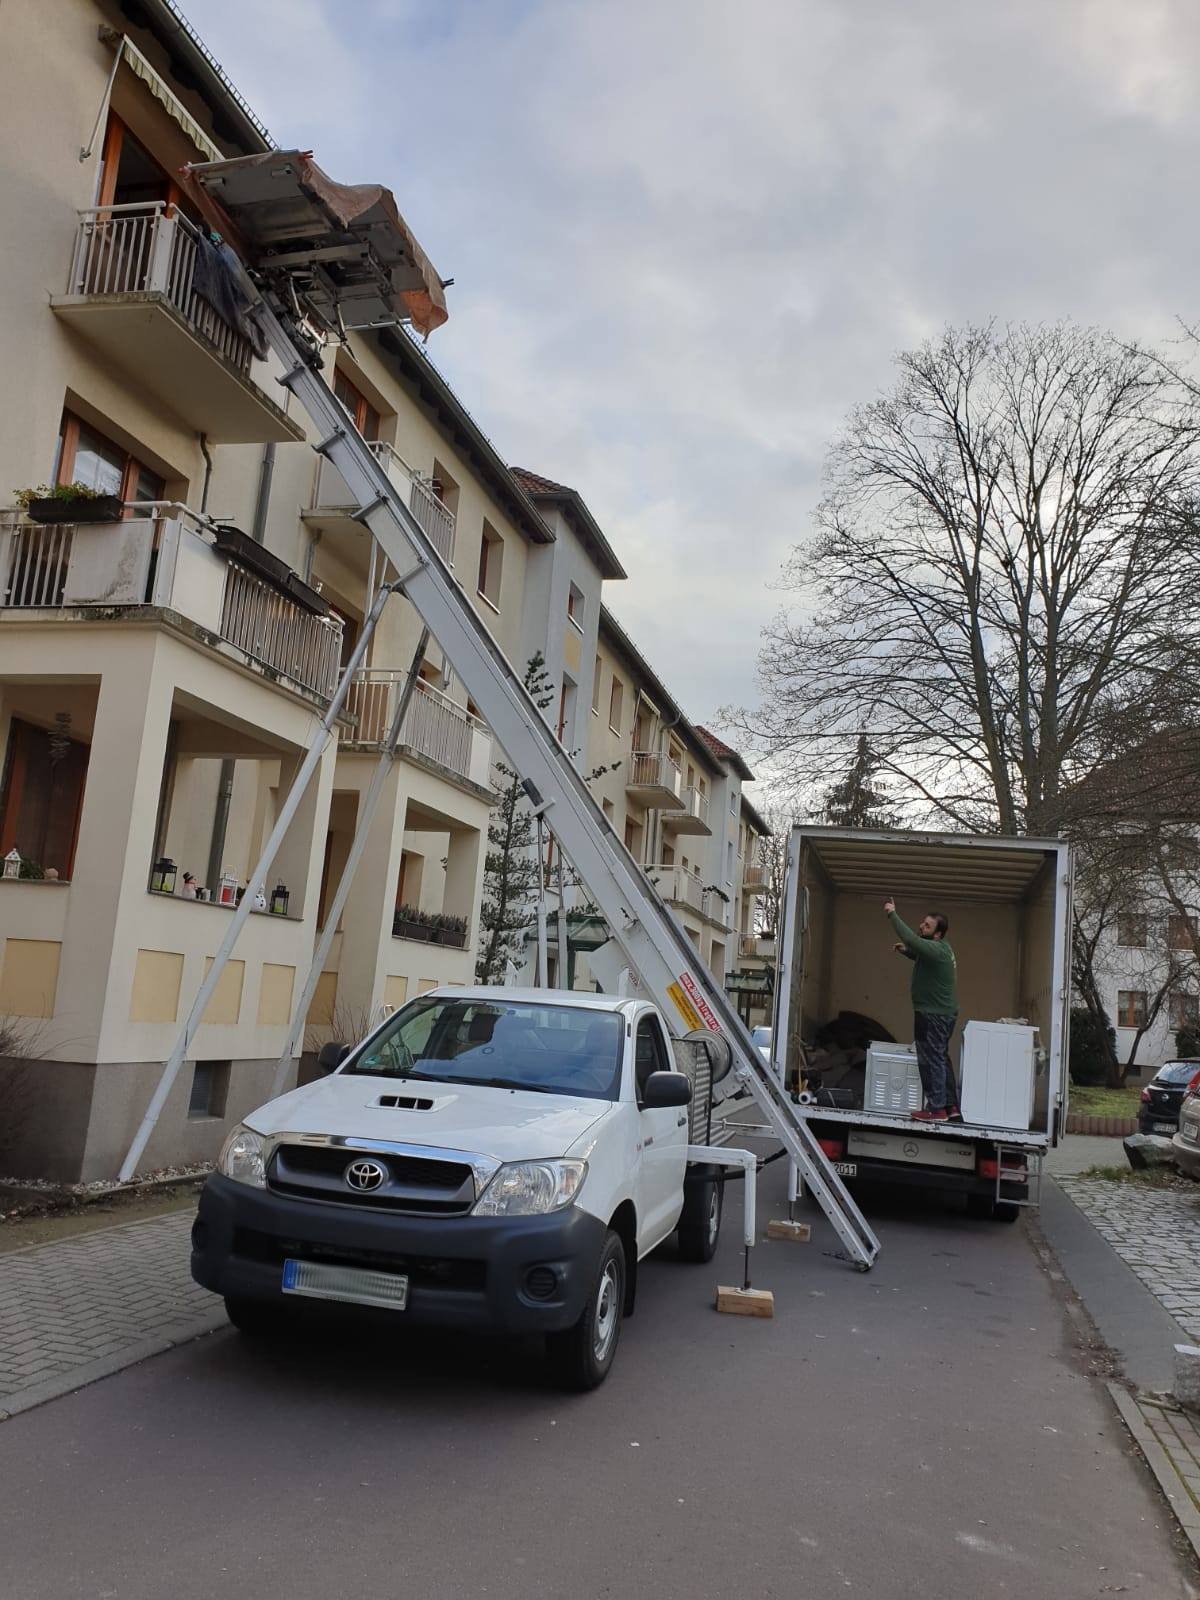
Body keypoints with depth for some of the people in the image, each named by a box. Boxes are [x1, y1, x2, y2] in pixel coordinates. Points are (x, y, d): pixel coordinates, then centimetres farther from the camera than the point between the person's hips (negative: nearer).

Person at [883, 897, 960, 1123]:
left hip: (933, 1015, -11)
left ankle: (936, 1109, -2)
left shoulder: (936, 950, -21)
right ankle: (951, 1107, 19)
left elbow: (911, 939, -34)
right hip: (943, 1013, 11)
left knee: (932, 1060, -6)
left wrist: (892, 914, -29)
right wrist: (906, 951, 10)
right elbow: (919, 955, 31)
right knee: (941, 1059, 15)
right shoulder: (939, 949, 12)